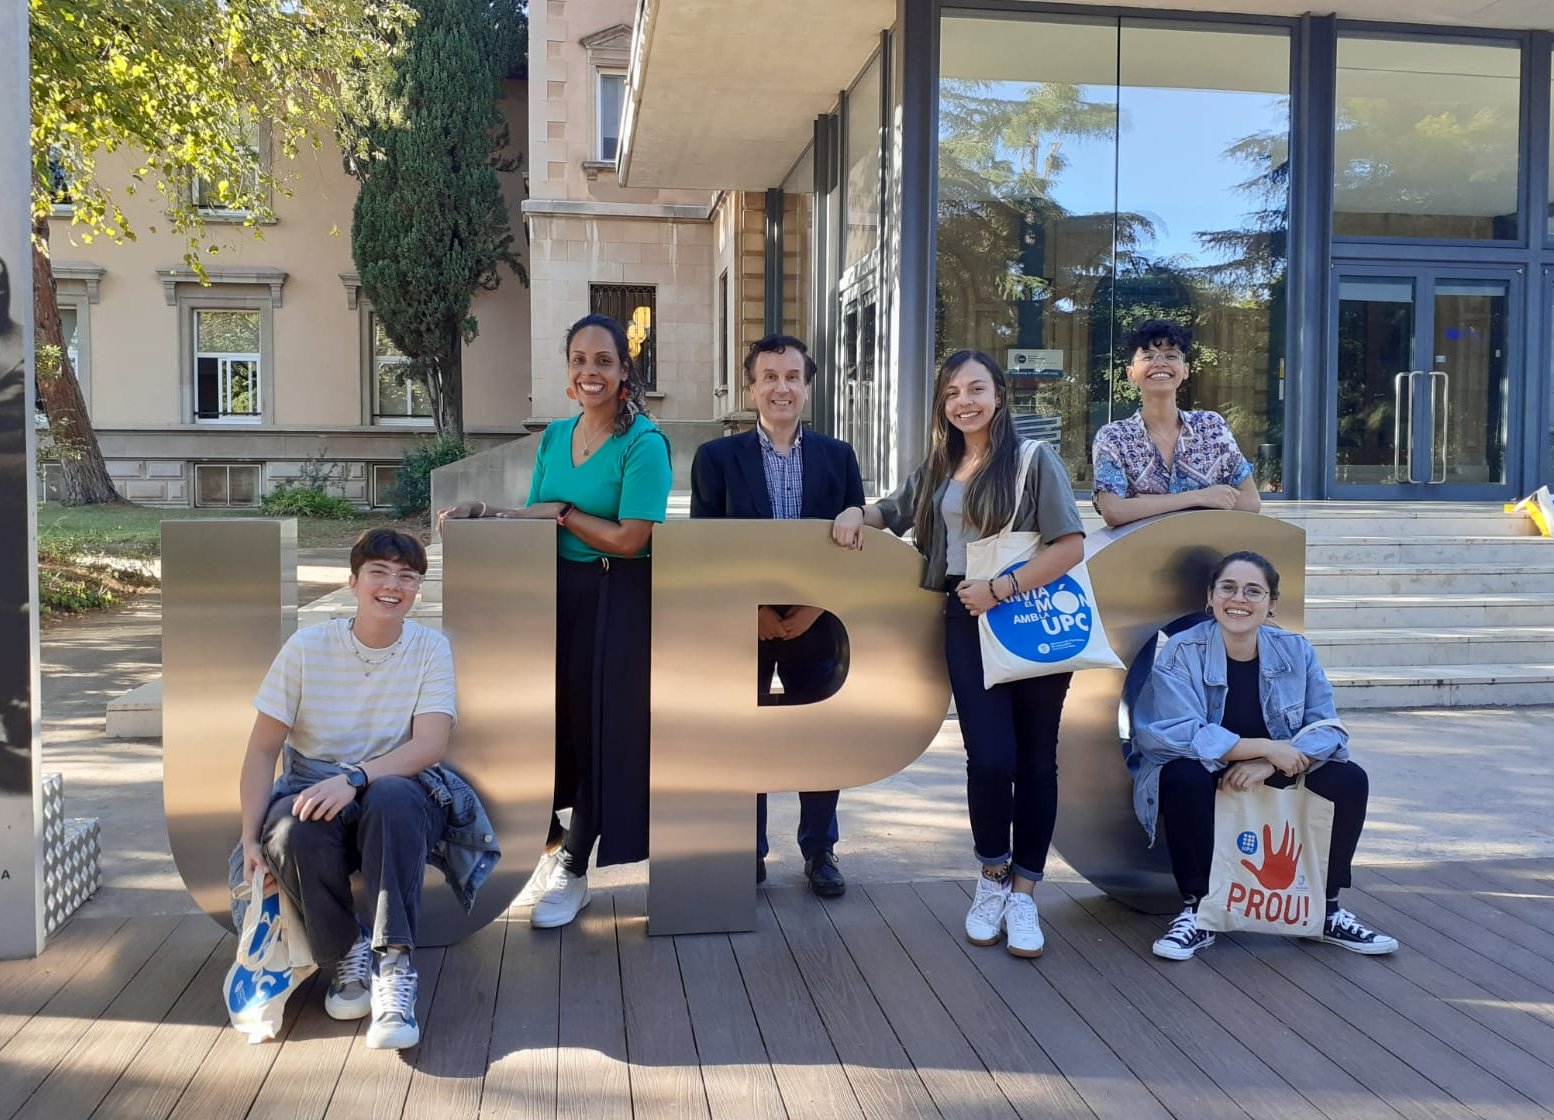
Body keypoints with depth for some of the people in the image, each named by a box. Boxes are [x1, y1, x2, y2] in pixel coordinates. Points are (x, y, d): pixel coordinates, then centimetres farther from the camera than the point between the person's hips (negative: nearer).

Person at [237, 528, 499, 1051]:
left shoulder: (430, 648, -2)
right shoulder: (307, 647, -3)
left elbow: (430, 744, -14)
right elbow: (262, 750, -3)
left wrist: (355, 778, -30)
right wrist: (251, 838, -15)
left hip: (399, 795, -1)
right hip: (313, 791, 1)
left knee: (392, 798, -36)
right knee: (292, 831, -34)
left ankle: (393, 968, -33)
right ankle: (347, 952, -9)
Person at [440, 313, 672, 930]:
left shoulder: (643, 444, -11)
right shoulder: (554, 436, 9)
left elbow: (629, 539, -16)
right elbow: (536, 517, 15)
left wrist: (562, 514, -11)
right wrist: (484, 511, -1)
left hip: (616, 602, -5)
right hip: (556, 594, 6)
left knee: (598, 728, 1)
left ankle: (573, 872, 16)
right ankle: (551, 842, 26)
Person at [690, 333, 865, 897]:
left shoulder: (838, 456, 5)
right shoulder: (717, 457, 0)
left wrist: (815, 608, -8)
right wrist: (752, 612, -10)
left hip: (816, 624, 1)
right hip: (741, 627, -1)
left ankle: (820, 851, 24)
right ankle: (749, 854, 21)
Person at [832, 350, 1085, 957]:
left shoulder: (1034, 458, -4)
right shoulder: (937, 469, 12)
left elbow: (1071, 547, -12)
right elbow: (894, 512, 28)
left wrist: (1000, 588, -16)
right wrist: (857, 513, 6)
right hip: (969, 624, 3)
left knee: (1035, 762, 4)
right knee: (990, 758, -8)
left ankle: (1023, 893, 18)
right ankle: (992, 877, 17)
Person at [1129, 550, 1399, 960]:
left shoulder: (1295, 650, -4)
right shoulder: (1181, 653, -15)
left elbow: (1327, 728, -9)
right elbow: (1181, 734, -26)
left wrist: (1268, 764, -26)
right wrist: (1267, 747, -27)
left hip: (1275, 777, 4)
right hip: (1202, 776, -4)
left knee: (1350, 780, -16)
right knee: (1183, 777, -36)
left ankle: (1326, 911, 2)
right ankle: (1196, 912, -18)